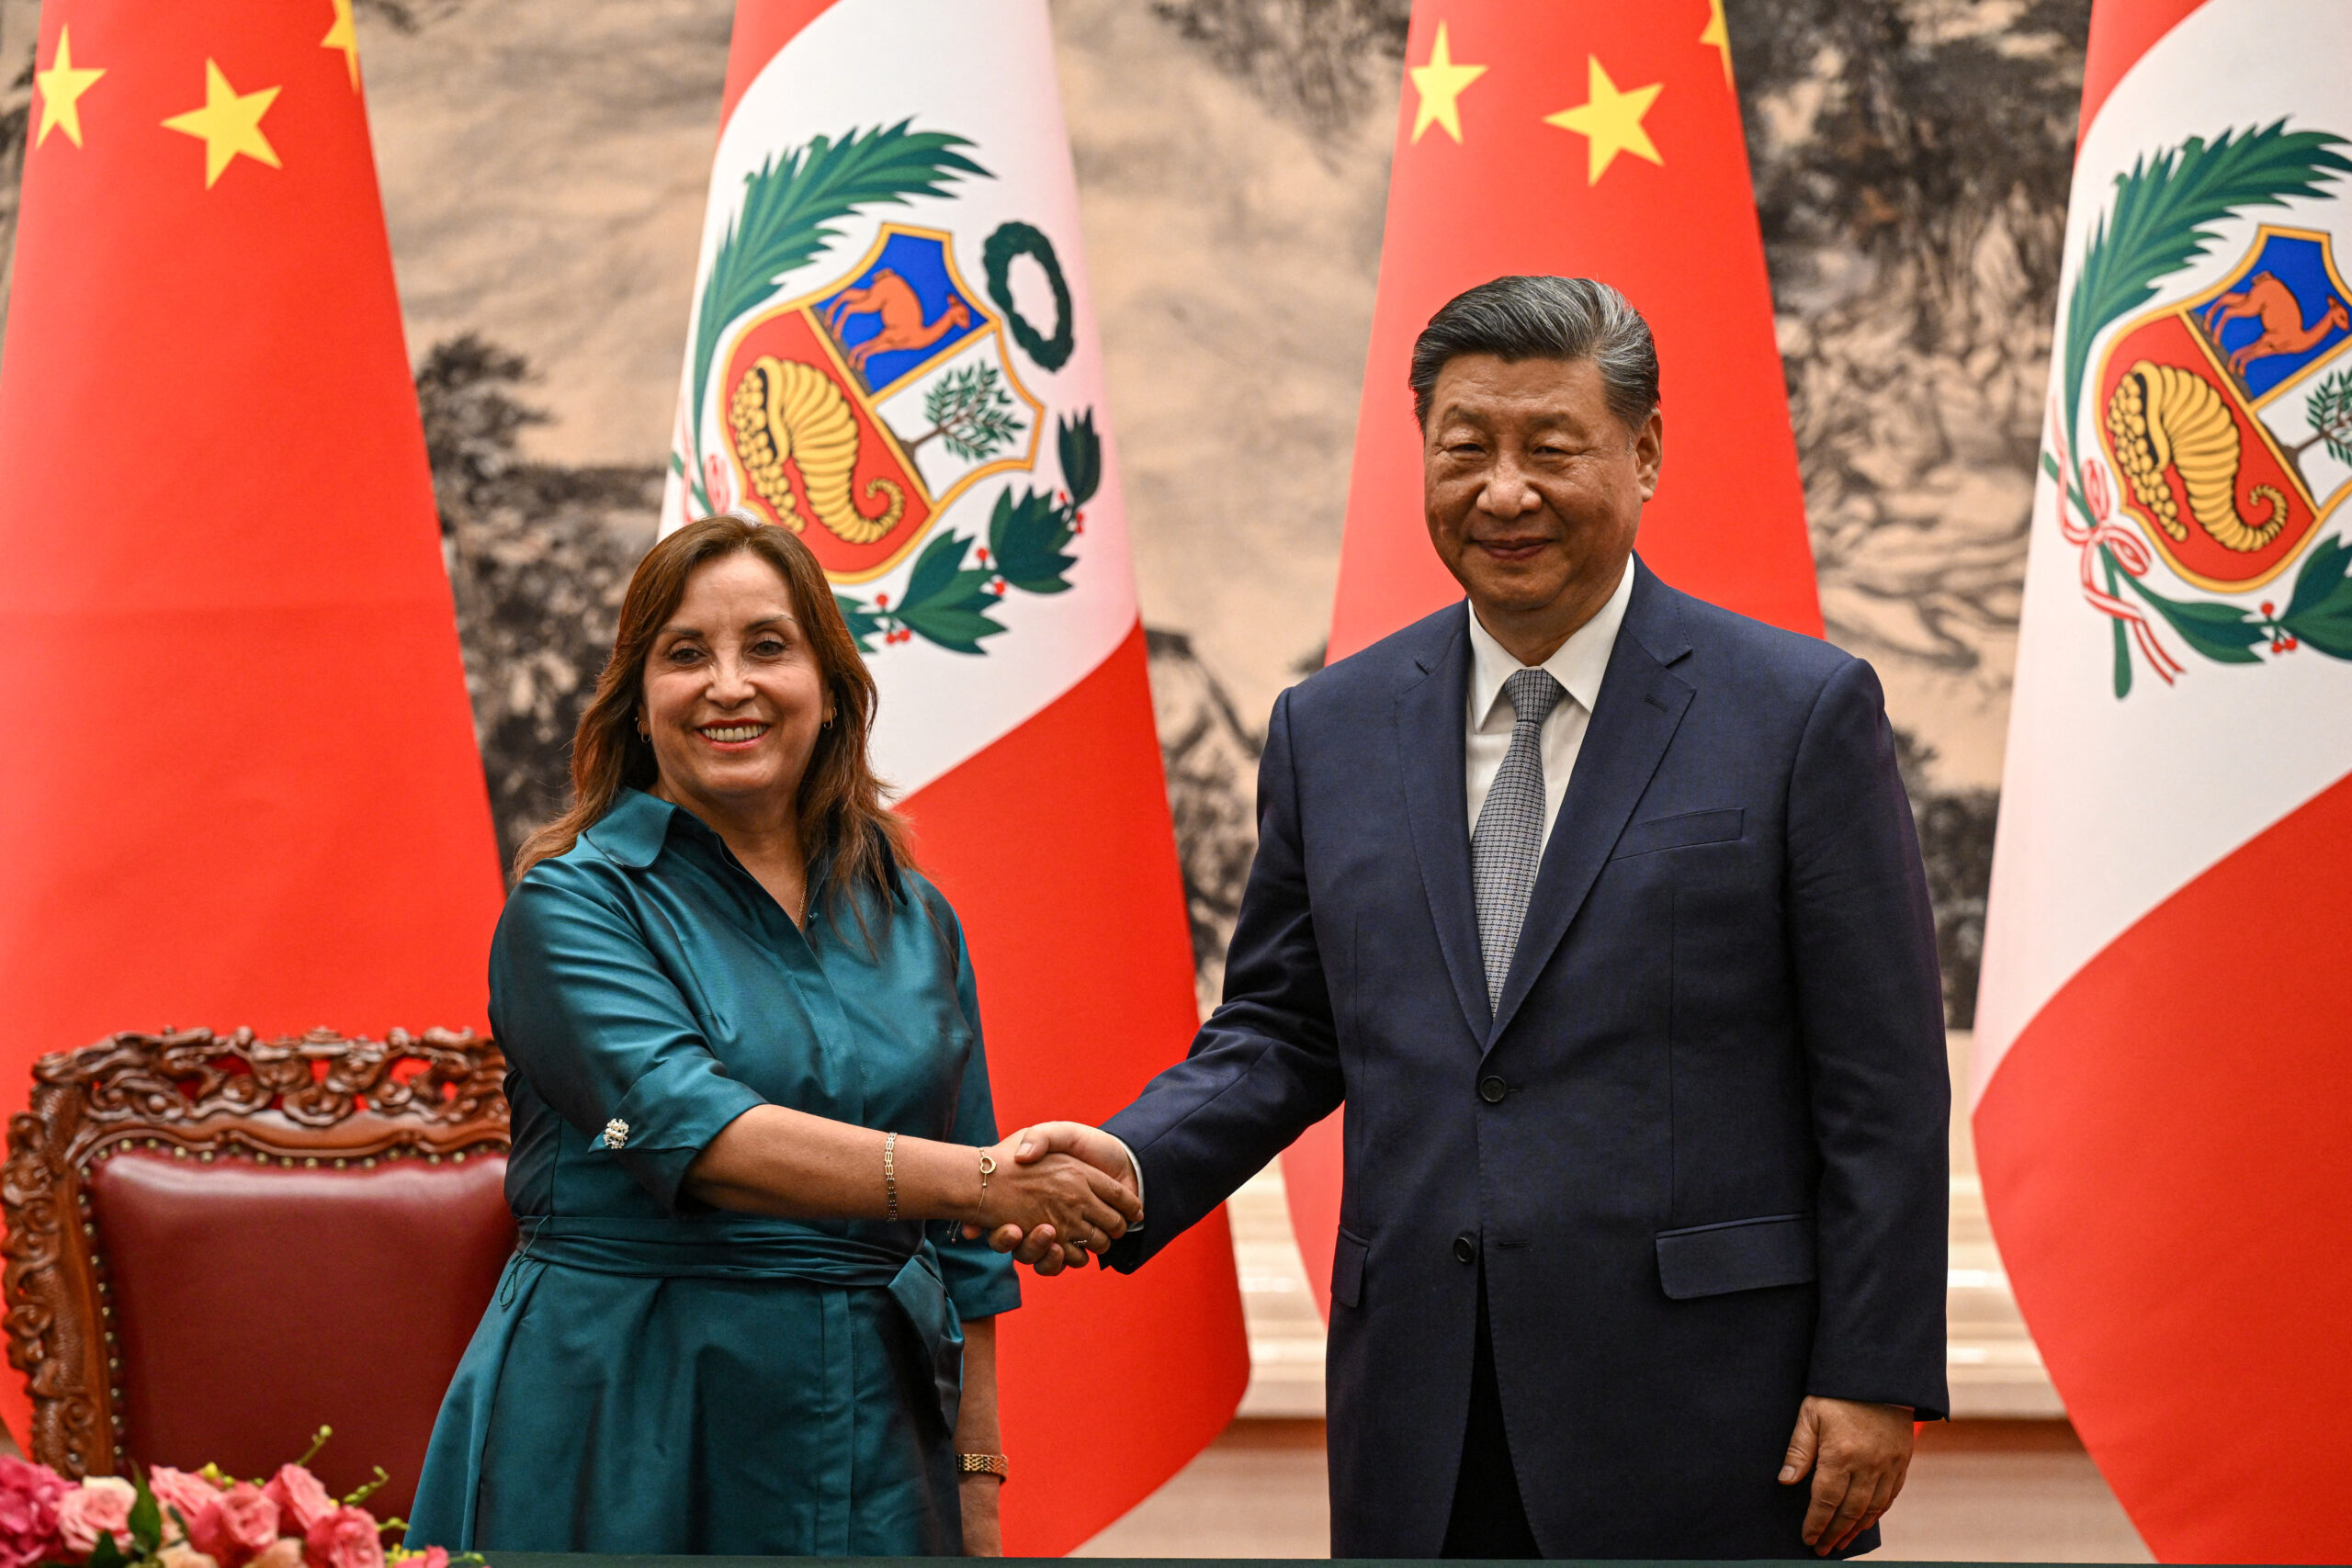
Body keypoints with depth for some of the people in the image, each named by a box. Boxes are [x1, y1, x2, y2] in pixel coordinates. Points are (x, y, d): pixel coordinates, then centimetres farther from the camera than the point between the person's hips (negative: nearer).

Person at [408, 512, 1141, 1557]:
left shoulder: (915, 922, 9)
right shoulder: (574, 903, -6)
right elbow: (694, 1132, -22)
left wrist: (975, 1481, 9)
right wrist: (984, 1179, -28)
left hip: (868, 1443, 4)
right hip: (629, 1443, -4)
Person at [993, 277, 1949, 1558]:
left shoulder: (1802, 710, -1)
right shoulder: (1328, 729, 10)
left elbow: (1884, 1081, -3)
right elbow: (1279, 1028, 14)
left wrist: (1875, 1376, -8)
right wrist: (1136, 1164, -6)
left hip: (1698, 1426, -3)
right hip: (1420, 1442, 4)